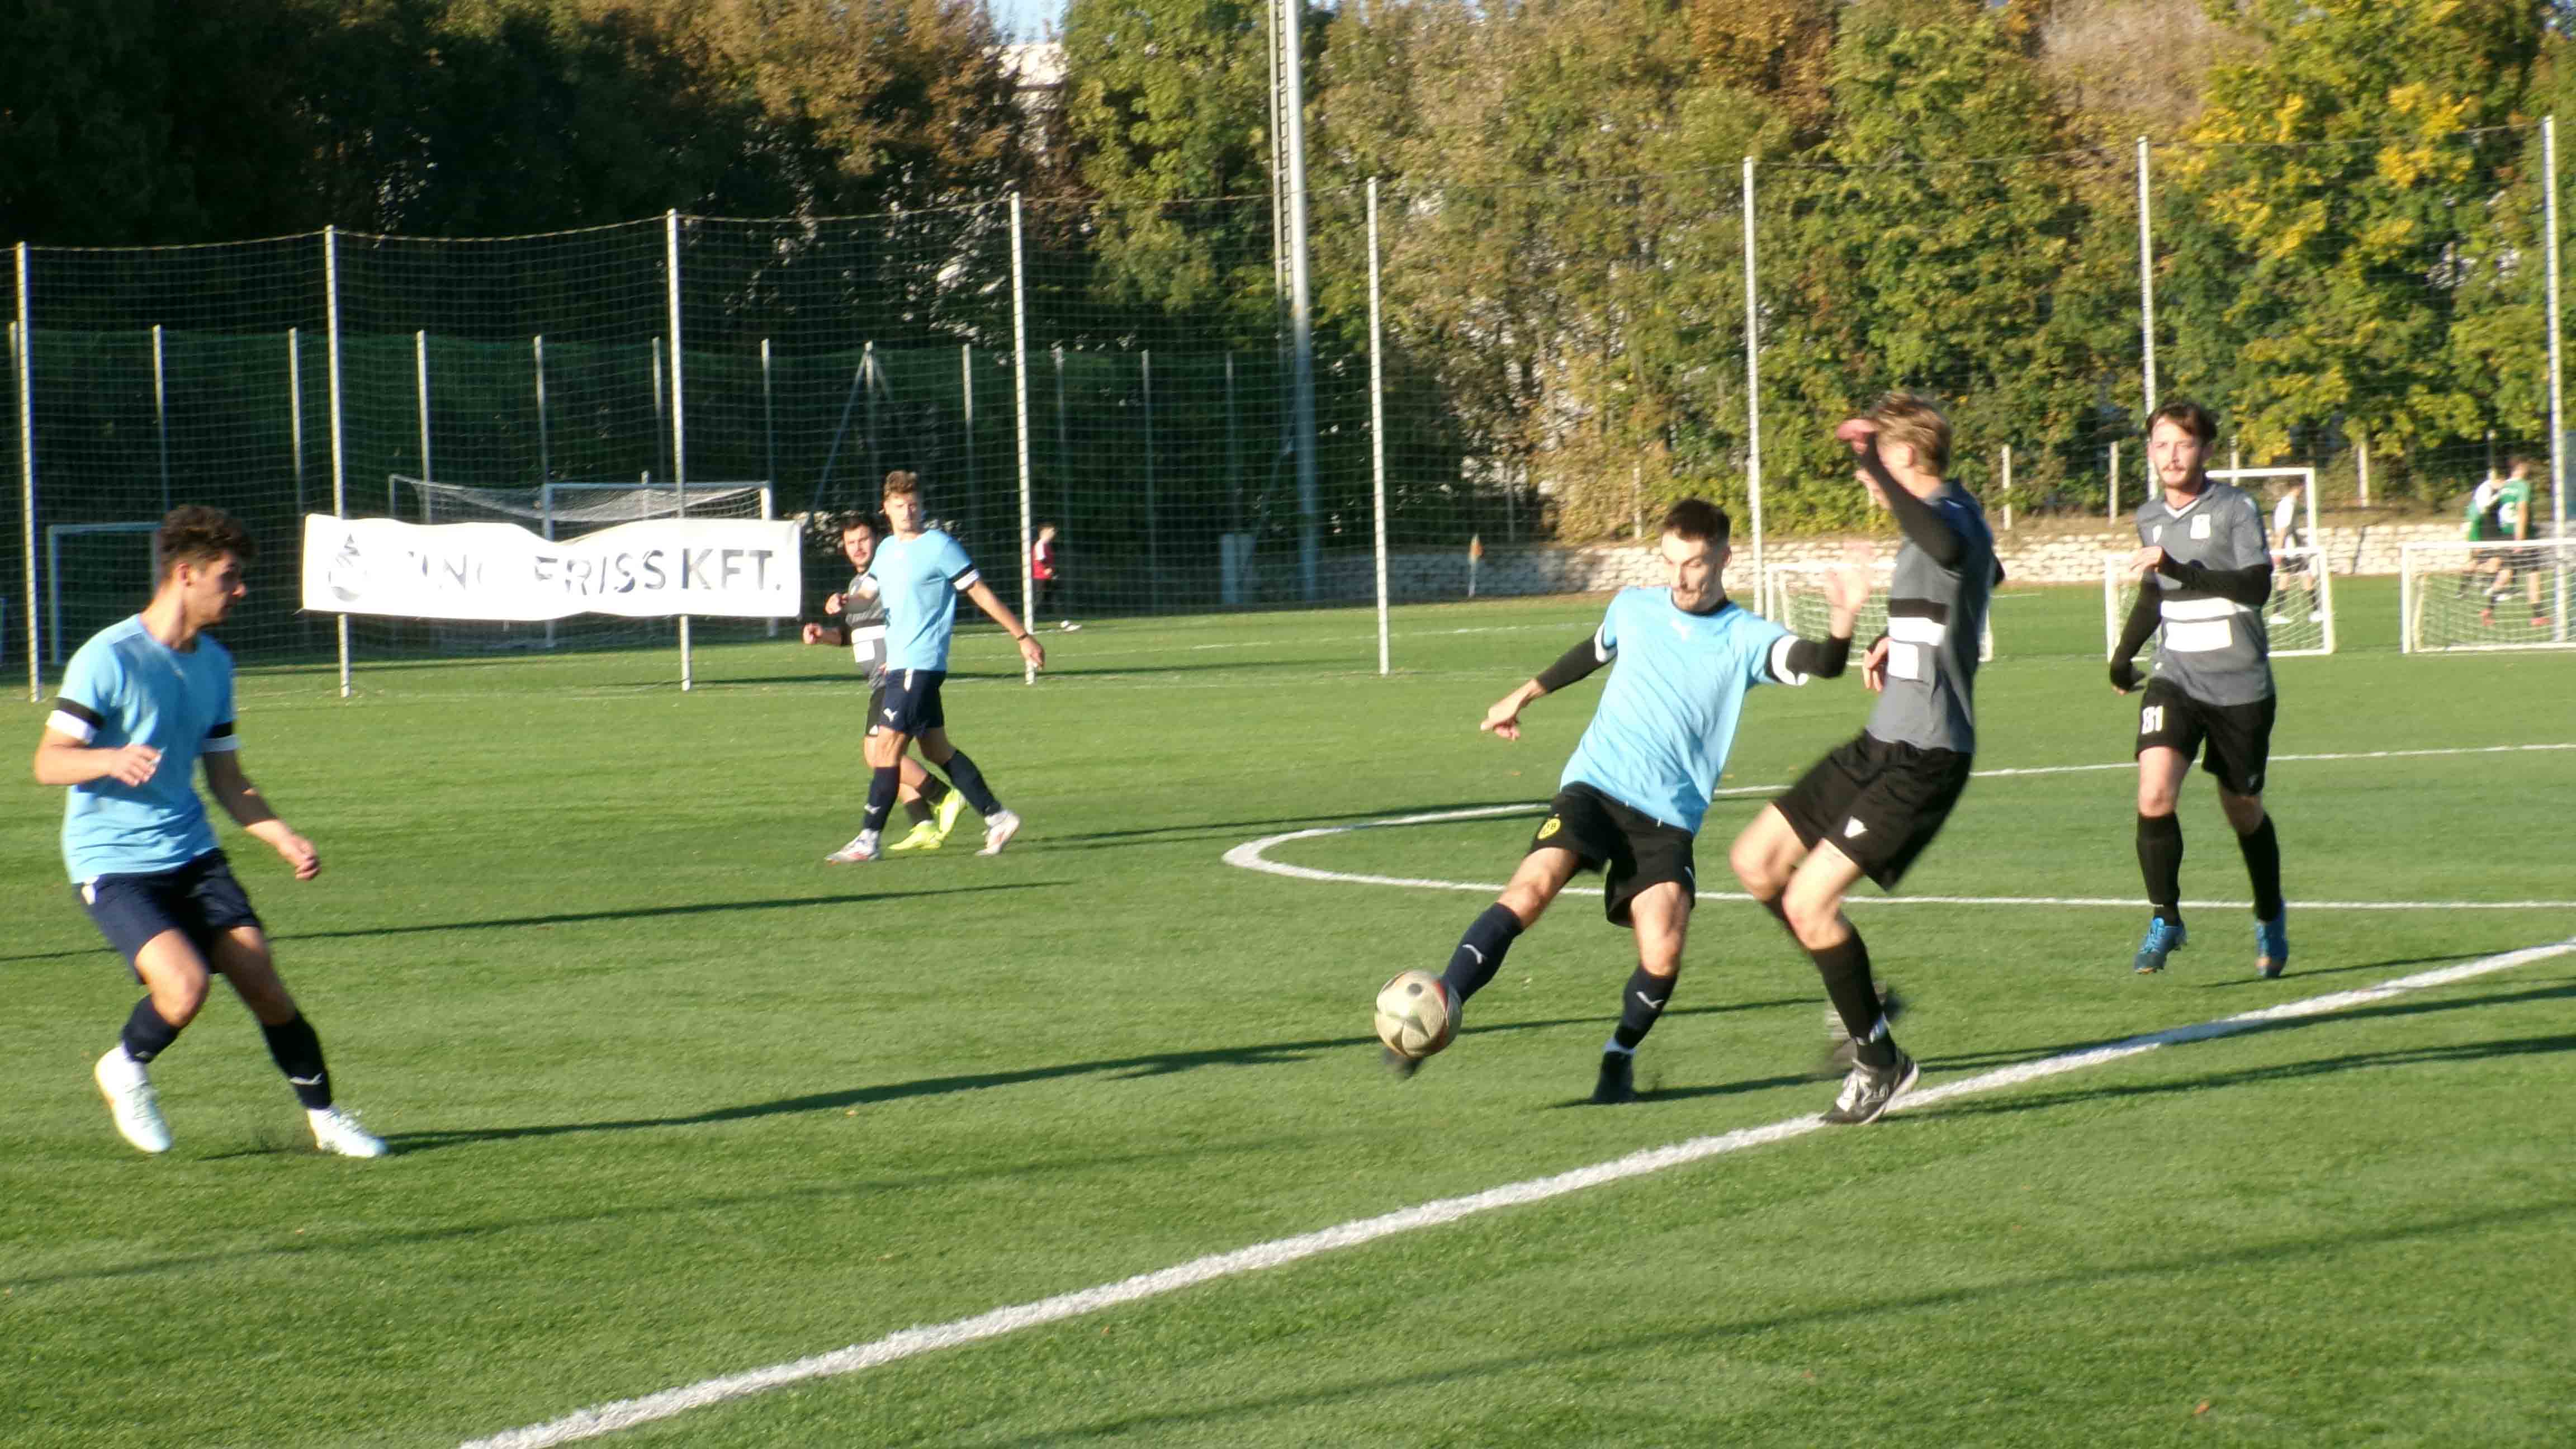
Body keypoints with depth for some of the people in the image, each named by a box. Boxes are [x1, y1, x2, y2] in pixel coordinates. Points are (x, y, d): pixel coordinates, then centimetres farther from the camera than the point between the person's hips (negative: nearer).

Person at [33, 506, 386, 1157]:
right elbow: (49, 762, -14)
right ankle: (126, 1068, 6)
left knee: (261, 979, -6)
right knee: (185, 983, -24)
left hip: (193, 855, 6)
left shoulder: (214, 663, 9)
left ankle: (324, 1116, 9)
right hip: (114, 863, -6)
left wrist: (284, 839, 1)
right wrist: (113, 760, -34)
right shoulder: (109, 657, -13)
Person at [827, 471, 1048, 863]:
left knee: (887, 746, -11)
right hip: (899, 664, 8)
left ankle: (869, 838, -9)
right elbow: (865, 595, 14)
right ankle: (997, 818, 16)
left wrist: (1023, 637, -3)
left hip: (921, 664, -8)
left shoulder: (940, 547, -7)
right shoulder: (886, 550, 15)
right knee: (936, 749, 10)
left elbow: (981, 593, -4)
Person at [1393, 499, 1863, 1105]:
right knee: (1530, 889, -26)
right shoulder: (1634, 607, 10)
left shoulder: (1746, 639, 0)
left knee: (1663, 954, -18)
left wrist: (1842, 624, -39)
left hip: (1669, 815, -1)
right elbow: (1592, 653, 31)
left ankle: (1620, 1057, 11)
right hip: (1594, 785, 1)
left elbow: (1818, 664, -18)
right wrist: (1523, 695, 41)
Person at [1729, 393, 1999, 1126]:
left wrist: (1871, 458, -48)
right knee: (1756, 860, 11)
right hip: (1883, 744, 10)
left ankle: (1880, 1062, 2)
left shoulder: (1950, 512, -17)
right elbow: (1987, 573, 38)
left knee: (1808, 901, -14)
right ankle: (1859, 1001, 23)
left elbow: (1949, 548, -45)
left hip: (1923, 759, -10)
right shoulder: (1944, 518, 14)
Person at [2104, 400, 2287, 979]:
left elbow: (2257, 586, -20)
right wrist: (2124, 654, 22)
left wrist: (2182, 569, -28)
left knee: (2243, 812, 10)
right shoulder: (2149, 517, 9)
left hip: (2240, 685, -3)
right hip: (2175, 677, 3)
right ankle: (2165, 920, -6)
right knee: (2154, 796, -20)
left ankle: (2270, 919, 35)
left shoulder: (2235, 508, -8)